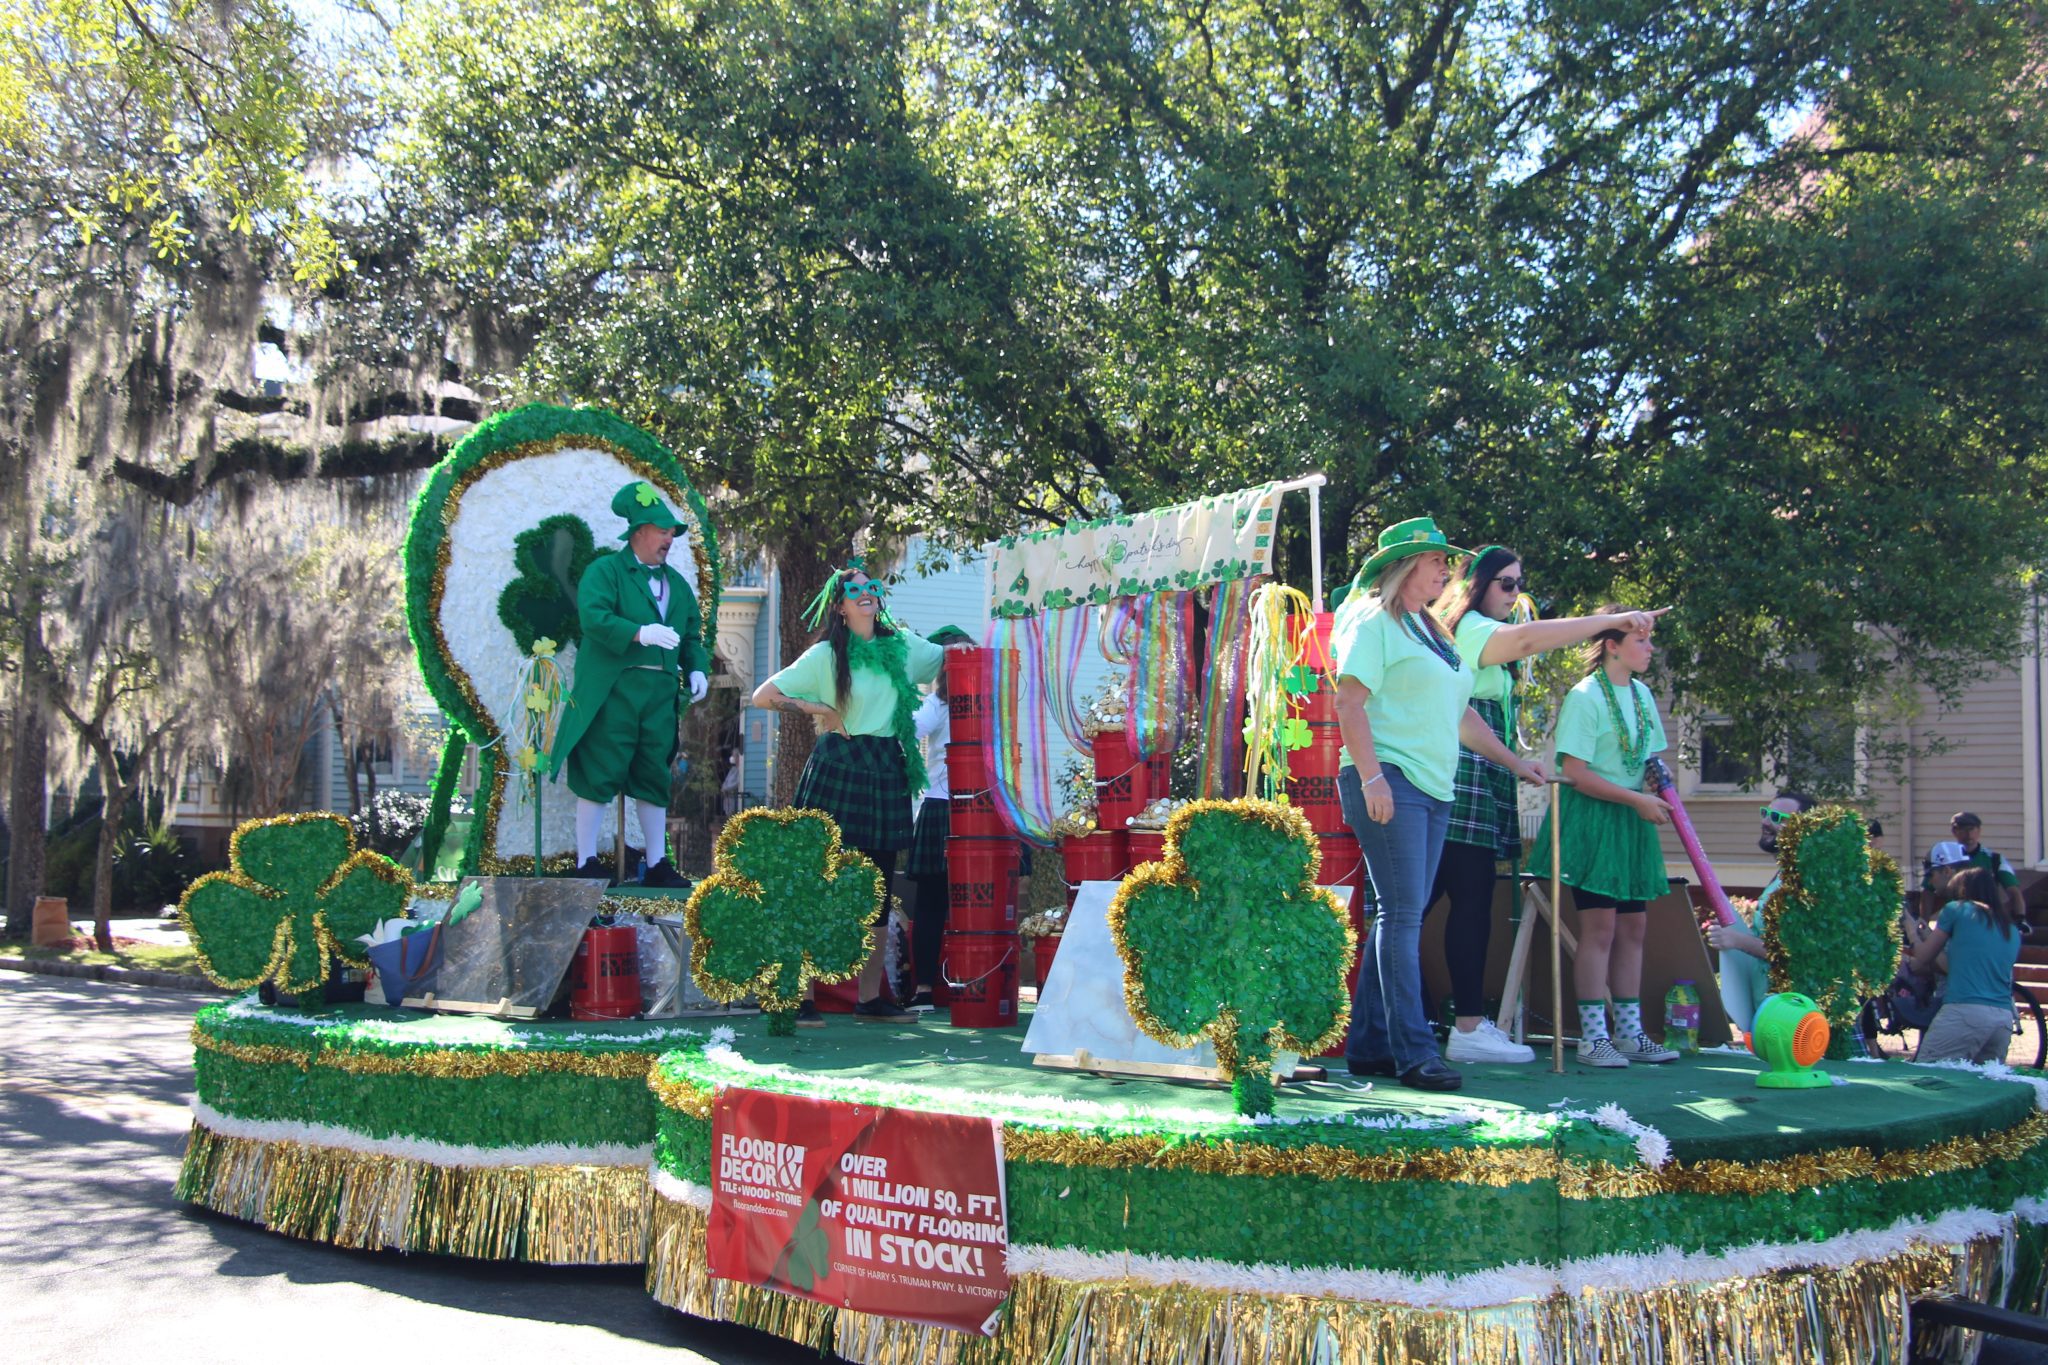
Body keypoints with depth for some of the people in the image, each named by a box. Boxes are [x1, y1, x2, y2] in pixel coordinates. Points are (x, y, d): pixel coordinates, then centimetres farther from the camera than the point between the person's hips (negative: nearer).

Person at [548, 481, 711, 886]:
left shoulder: (676, 583, 21)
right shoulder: (605, 570, 1)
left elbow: (693, 632, 22)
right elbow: (593, 616, -15)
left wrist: (696, 668, 3)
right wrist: (639, 633, -28)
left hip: (661, 694, 6)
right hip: (612, 691, -6)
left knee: (655, 778, 10)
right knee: (600, 775, -3)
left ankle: (657, 864, 16)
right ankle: (586, 864, 3)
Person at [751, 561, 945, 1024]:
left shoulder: (903, 646, 11)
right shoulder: (825, 655, -1)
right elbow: (763, 696, 0)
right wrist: (815, 708, -7)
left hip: (887, 770, 5)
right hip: (838, 768, -5)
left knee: (878, 889, 7)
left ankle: (870, 997, 15)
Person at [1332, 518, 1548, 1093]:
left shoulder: (1433, 632, 22)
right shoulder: (1375, 623, -4)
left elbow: (1459, 714, 27)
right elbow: (1349, 703, -14)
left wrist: (1513, 761, 24)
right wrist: (1371, 778, -22)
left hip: (1433, 788, 9)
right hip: (1390, 783, -9)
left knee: (1403, 916, 8)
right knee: (1402, 915, -10)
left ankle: (1369, 1044, 13)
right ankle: (1413, 1052, -8)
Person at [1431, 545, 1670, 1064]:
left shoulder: (1479, 633, 26)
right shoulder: (1468, 627, -7)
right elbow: (1529, 637, -25)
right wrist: (1613, 620, -26)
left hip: (1478, 783, 10)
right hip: (1466, 780, -10)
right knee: (1472, 900, -11)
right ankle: (1469, 1028, -12)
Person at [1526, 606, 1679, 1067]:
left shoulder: (1641, 694, 12)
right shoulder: (1586, 696, -12)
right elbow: (1576, 773, -16)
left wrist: (1661, 793, 0)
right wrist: (1636, 799, -15)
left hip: (1631, 822, 8)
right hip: (1591, 819, -8)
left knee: (1632, 925, 8)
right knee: (1599, 925, -9)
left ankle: (1629, 1032, 14)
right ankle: (1592, 1037, -4)